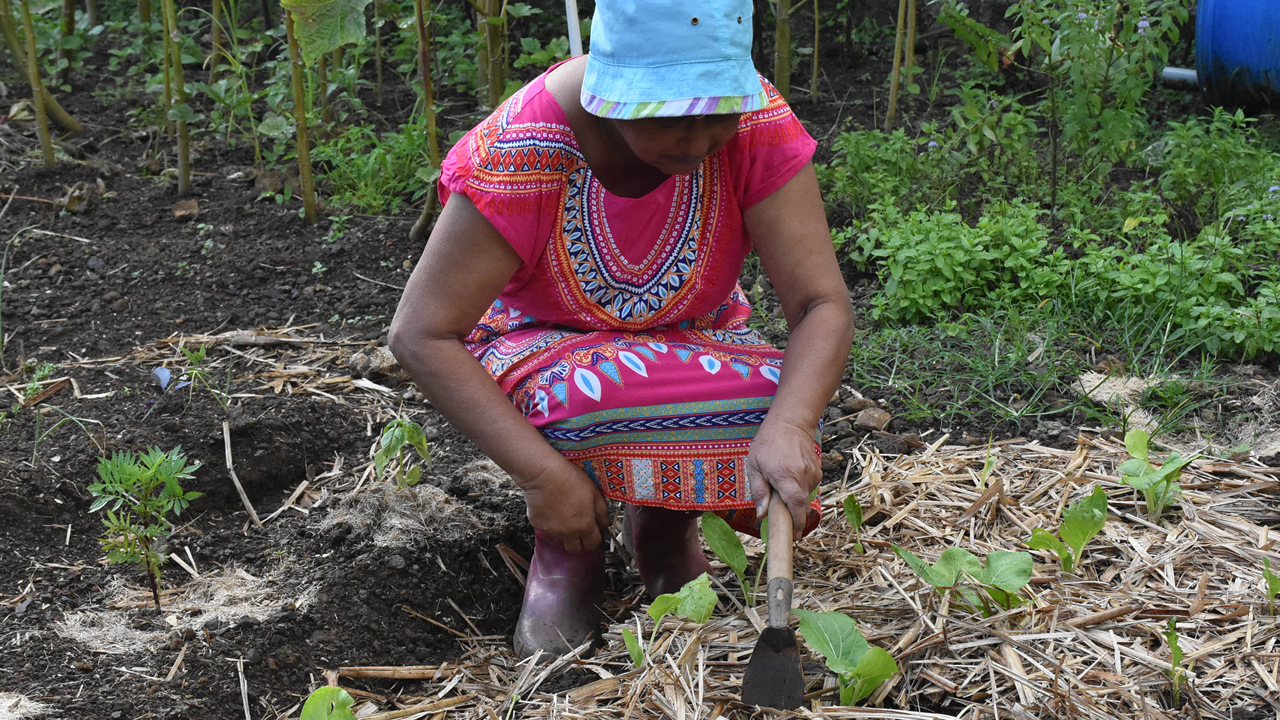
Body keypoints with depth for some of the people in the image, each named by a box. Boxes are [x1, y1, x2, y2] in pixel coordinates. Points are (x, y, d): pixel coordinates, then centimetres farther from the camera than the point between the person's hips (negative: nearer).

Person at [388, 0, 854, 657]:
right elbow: (420, 335, -29)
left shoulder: (755, 123, -24)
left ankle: (662, 523, 6)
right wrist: (543, 473, -36)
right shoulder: (521, 152, -30)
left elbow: (822, 305, -24)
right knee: (582, 393, -39)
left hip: (692, 344, 3)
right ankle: (567, 551, -5)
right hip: (545, 341, -2)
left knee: (784, 450, -28)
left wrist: (788, 426, -44)